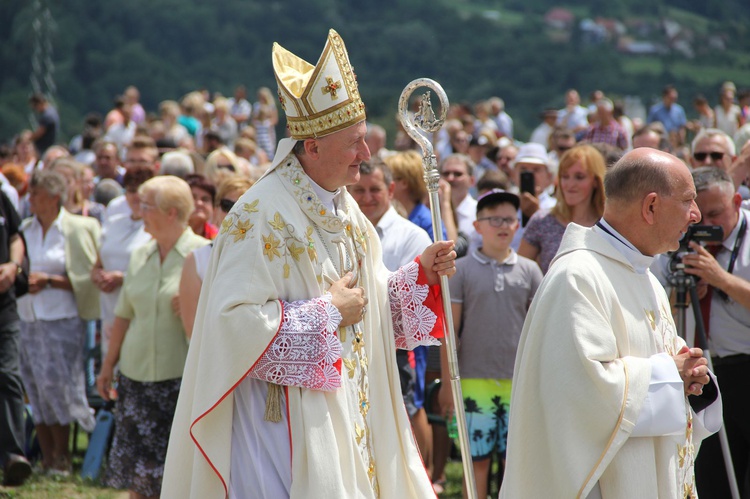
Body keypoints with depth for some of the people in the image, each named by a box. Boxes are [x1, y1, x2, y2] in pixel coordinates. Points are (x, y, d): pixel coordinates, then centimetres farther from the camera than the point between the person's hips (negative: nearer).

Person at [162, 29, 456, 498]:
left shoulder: (343, 208, 10)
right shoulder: (262, 214, -17)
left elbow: (374, 298, 18)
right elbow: (234, 318, -24)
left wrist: (421, 273, 0)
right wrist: (328, 312, -17)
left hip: (349, 411, 8)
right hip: (284, 419, -8)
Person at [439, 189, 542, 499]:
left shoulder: (529, 271, 7)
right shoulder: (462, 270, 2)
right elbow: (450, 330, 3)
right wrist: (447, 381, 0)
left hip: (520, 380, 2)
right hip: (474, 379, -2)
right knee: (477, 458, 2)